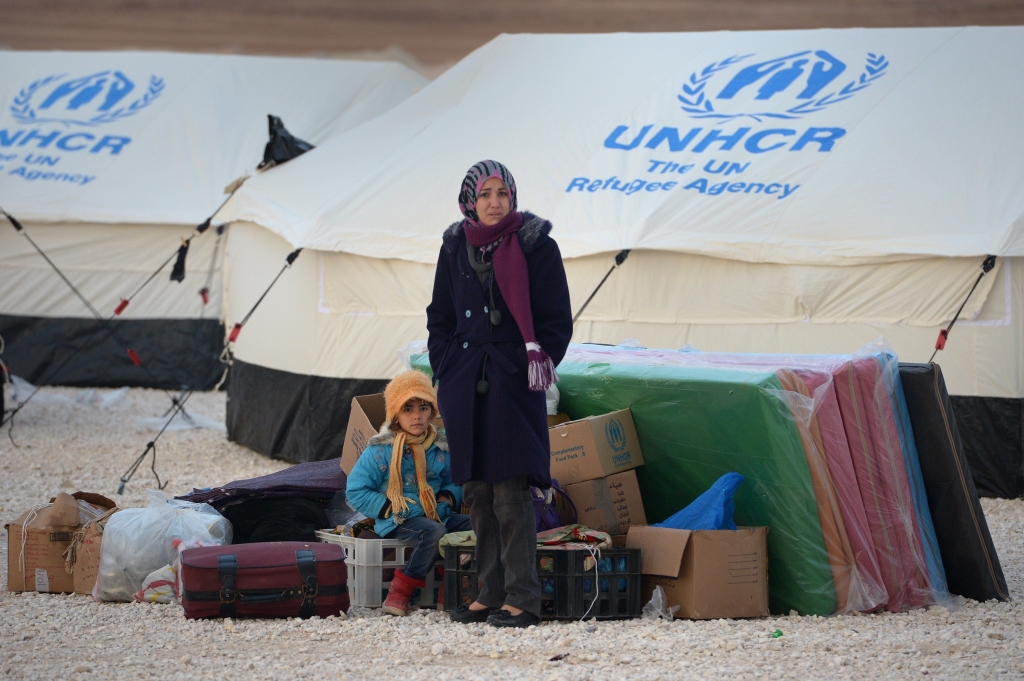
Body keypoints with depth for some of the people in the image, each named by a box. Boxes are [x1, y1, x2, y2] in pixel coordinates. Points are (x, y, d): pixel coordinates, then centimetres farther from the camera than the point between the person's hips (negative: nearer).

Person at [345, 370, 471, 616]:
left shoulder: (441, 448, 10)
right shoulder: (379, 451, -3)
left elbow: (456, 482, 24)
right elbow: (356, 492, -2)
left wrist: (448, 497, 1)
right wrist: (388, 507, -13)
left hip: (437, 515, 5)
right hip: (398, 522, -5)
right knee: (435, 532, -37)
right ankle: (399, 592, -28)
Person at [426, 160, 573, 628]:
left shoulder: (535, 245, -2)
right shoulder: (455, 248, 11)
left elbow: (556, 321, -1)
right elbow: (440, 317, 18)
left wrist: (535, 364, -10)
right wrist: (447, 369, 7)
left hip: (514, 386, -5)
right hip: (465, 387, 5)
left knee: (511, 492, -10)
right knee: (478, 492, 6)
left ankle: (522, 598, -8)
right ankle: (491, 593, 12)